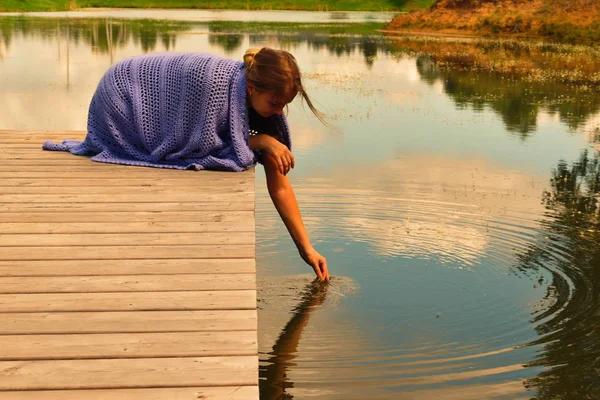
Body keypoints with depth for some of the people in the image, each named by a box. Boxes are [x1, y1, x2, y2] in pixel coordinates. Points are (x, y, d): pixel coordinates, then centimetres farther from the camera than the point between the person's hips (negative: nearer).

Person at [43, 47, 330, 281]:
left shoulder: (263, 102, -16)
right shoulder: (212, 79, -38)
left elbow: (279, 185, -13)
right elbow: (202, 142, -28)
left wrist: (307, 249, -13)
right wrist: (261, 141, -25)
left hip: (153, 111, 7)